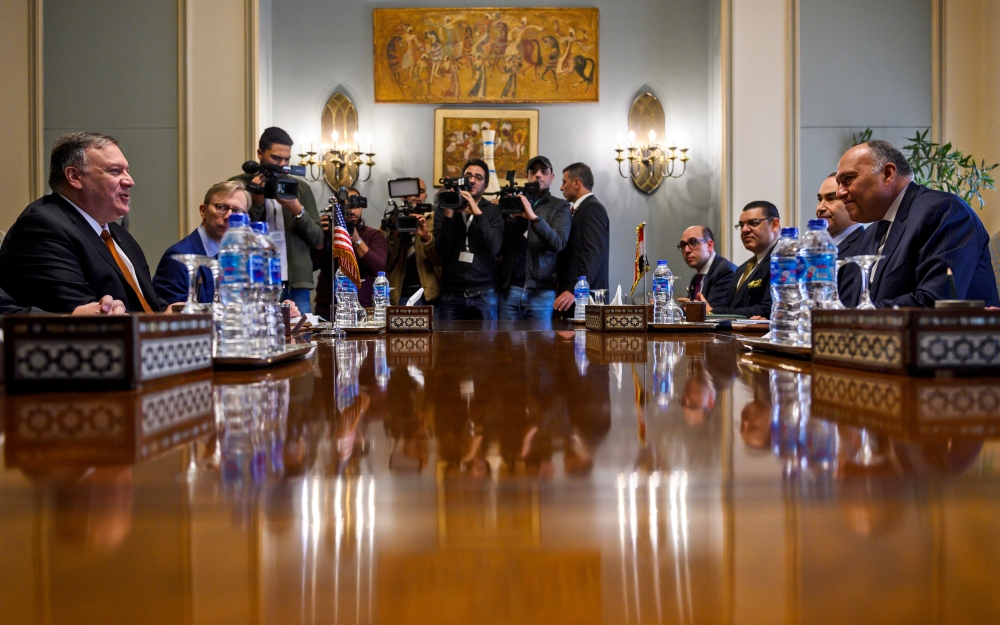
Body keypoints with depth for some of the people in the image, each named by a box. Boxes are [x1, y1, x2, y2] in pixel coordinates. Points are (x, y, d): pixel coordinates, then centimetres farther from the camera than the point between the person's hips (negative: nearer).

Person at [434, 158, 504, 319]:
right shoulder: (444, 208, 5)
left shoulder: (493, 211, 4)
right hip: (451, 294, 1)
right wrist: (448, 215, -16)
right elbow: (441, 250, -6)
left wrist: (477, 213, -18)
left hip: (484, 295, 0)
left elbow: (494, 248, -12)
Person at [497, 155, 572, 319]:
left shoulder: (560, 207, 7)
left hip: (541, 291, -2)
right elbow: (499, 247, 5)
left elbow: (559, 243, -10)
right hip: (510, 289, 2)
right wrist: (508, 217, -11)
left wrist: (534, 217, -21)